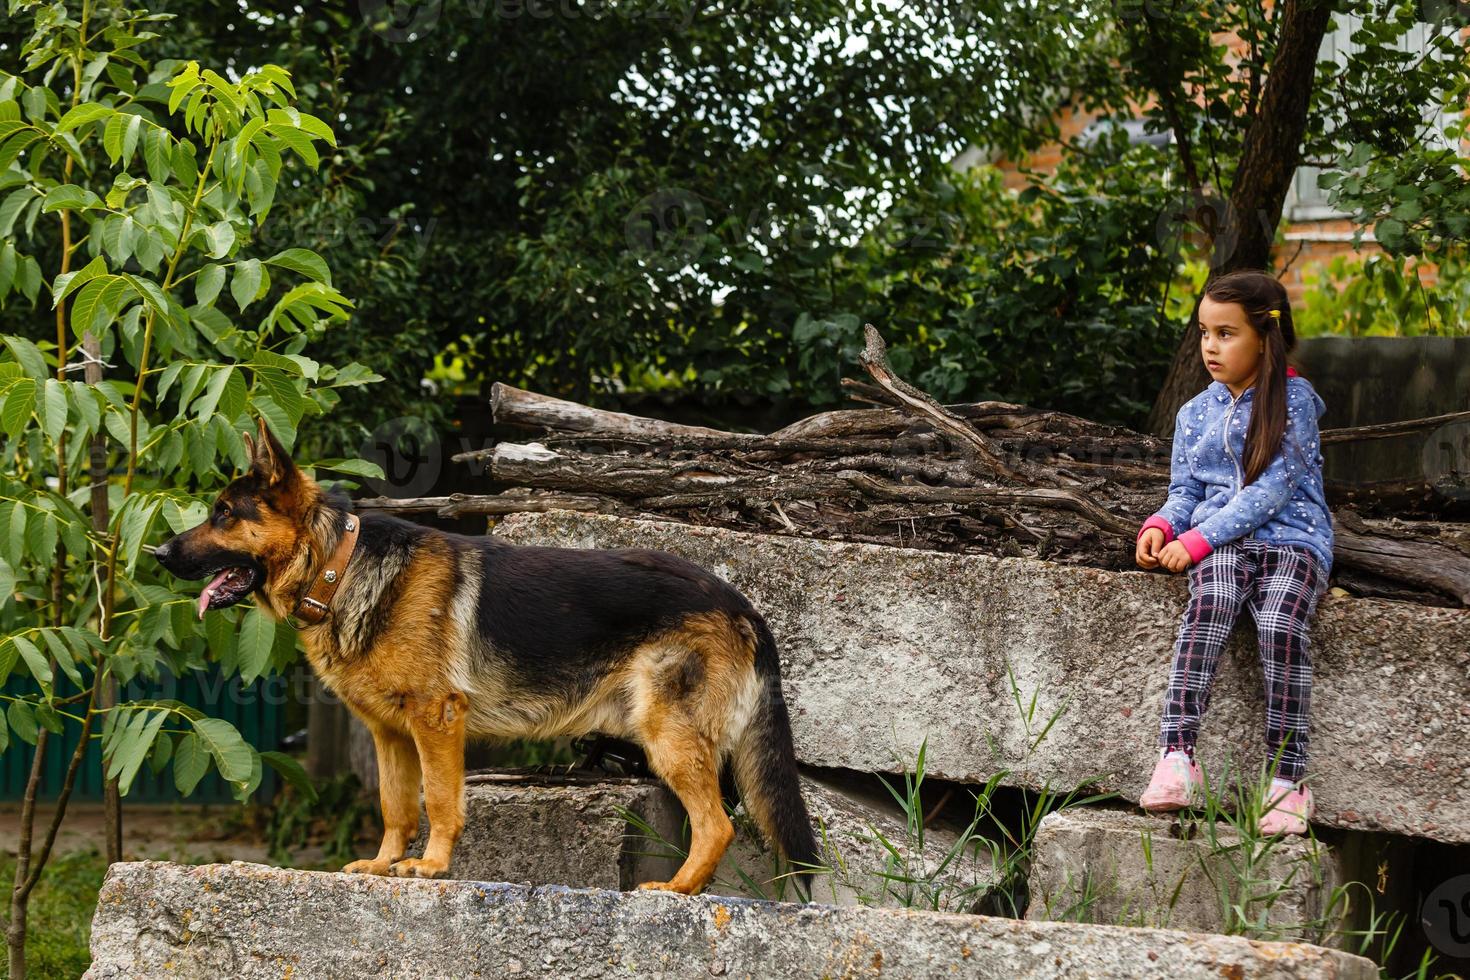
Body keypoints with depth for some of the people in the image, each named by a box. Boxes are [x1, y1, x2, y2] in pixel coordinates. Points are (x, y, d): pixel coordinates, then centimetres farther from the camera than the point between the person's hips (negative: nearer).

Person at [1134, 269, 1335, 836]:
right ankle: (1176, 757, -43)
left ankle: (1288, 779, -31)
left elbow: (1272, 490, -8)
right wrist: (1162, 525, -5)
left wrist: (1197, 540, -14)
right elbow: (1185, 492, 20)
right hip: (1220, 542, 3)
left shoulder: (1294, 400, 1)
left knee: (1280, 625, -33)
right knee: (1209, 606, -32)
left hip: (1293, 537, -3)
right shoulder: (1195, 415, 18)